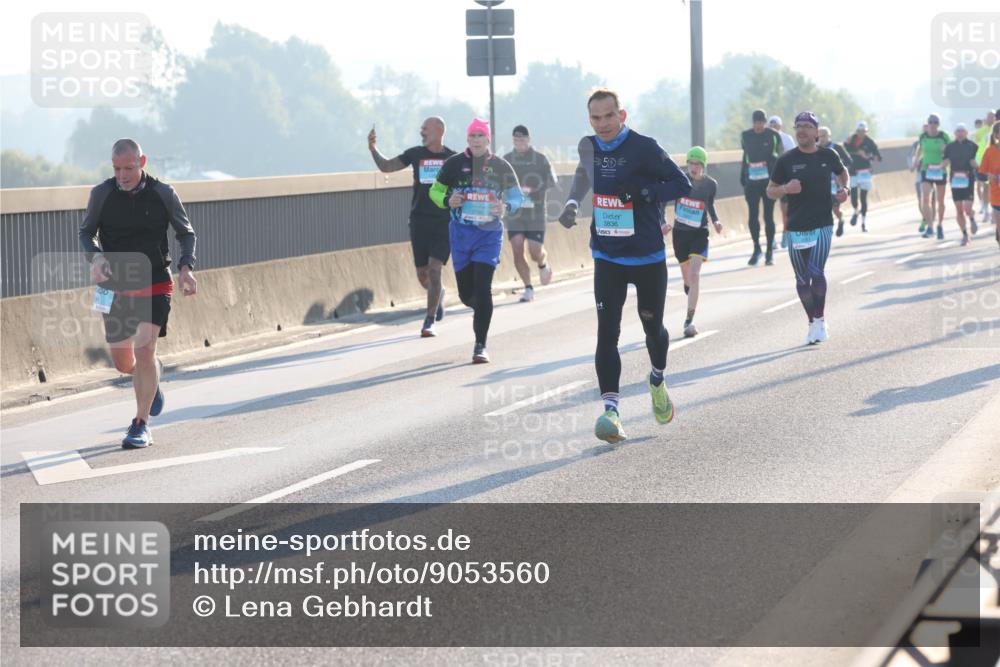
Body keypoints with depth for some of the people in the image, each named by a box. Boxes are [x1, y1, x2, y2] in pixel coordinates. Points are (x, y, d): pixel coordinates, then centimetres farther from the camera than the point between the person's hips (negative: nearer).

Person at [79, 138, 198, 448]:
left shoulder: (163, 194, -6)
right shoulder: (101, 194, -5)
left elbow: (186, 232, 6)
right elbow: (86, 232, 8)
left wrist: (186, 266, -11)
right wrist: (94, 257, -14)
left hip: (155, 286, -2)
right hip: (116, 289, 2)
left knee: (144, 350, -18)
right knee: (123, 363, 8)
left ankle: (141, 425, -7)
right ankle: (153, 375, 45)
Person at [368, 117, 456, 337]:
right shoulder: (415, 154, 6)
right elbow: (386, 166, 6)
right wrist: (373, 150, -10)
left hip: (444, 222, -3)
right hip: (419, 221, 3)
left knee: (434, 270, -12)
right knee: (422, 274, 7)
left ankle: (429, 322, -6)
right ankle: (438, 294, 41)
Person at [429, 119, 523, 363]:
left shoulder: (500, 166, 1)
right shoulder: (454, 164, 2)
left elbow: (517, 196, 4)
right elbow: (435, 190, 11)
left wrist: (506, 207, -18)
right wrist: (447, 201, -12)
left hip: (489, 233, -2)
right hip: (461, 233, 2)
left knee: (482, 287, -14)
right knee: (466, 292, 5)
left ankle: (480, 346, -7)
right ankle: (482, 311, 42)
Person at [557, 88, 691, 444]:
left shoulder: (644, 148, -15)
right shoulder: (589, 146, 1)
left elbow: (683, 185, -13)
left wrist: (644, 192, -27)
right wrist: (572, 203, 10)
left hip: (648, 256, -3)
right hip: (607, 257, 3)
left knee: (652, 325, 12)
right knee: (607, 331, -10)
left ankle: (658, 381, 43)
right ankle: (610, 408, -15)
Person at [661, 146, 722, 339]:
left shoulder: (711, 184, -6)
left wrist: (716, 221, -3)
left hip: (699, 234, -2)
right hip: (680, 232, 2)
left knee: (694, 275, -17)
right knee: (687, 278, 15)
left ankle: (690, 321, -17)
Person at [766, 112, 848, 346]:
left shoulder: (828, 156, 3)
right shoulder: (786, 160, 0)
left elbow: (842, 172, 25)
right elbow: (770, 191, 7)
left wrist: (844, 189, 4)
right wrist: (786, 188, -15)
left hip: (822, 225, -1)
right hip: (796, 227, 1)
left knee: (816, 271, -18)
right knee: (802, 280, 7)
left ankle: (820, 320, -4)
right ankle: (812, 322, 24)